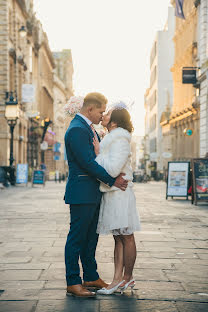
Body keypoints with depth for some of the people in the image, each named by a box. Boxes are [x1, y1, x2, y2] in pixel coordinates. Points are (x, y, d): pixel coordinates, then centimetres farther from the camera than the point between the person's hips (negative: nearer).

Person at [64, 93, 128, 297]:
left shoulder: (89, 128, 16)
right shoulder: (77, 130, -17)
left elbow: (98, 156, 19)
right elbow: (88, 163, -21)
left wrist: (114, 175, 3)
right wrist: (112, 180, -13)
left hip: (93, 193, 10)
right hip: (81, 194, -10)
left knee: (91, 237, 16)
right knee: (77, 238, -2)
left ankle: (91, 277, 26)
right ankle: (72, 283, 5)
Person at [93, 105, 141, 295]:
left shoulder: (120, 140, -13)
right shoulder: (111, 139, 18)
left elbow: (113, 169, -22)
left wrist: (98, 154, -11)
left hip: (120, 194, -10)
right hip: (112, 194, 10)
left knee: (126, 237, 1)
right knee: (118, 238, 9)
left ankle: (127, 277, 10)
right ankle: (118, 279, 12)